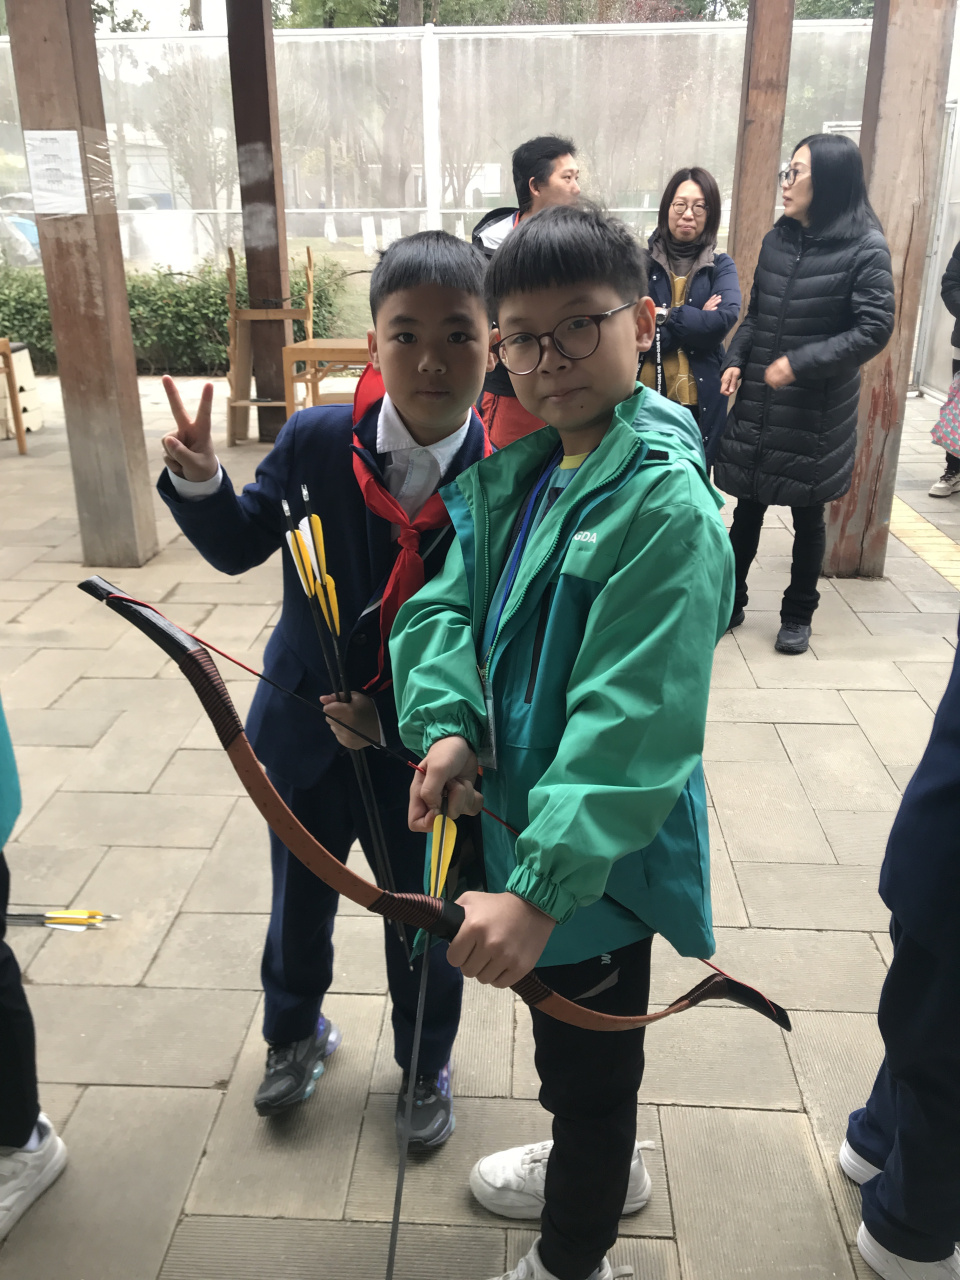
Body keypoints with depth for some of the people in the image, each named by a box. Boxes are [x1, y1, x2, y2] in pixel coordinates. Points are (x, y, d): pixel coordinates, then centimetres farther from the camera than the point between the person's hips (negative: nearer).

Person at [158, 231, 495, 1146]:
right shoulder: (317, 441, -13)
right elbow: (238, 548, 0)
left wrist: (396, 718, -22)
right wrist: (198, 483, -19)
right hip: (305, 729, 2)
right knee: (298, 904, 24)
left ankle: (426, 1065, 50)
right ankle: (295, 1034, 55)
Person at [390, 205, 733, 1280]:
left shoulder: (666, 505, -24)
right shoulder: (517, 472, 2)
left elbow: (632, 724, -30)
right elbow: (448, 604, 3)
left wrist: (539, 888, -33)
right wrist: (449, 723, -16)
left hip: (599, 859, -8)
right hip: (521, 807, 8)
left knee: (588, 1062, 15)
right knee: (566, 1043, 30)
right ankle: (596, 1171, 59)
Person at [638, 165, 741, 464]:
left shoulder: (721, 266, 5)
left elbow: (725, 318, -13)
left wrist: (664, 316, -11)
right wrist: (697, 322, -9)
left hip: (700, 400, 1)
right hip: (645, 395, -1)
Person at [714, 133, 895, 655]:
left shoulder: (865, 248, -10)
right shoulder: (777, 238, 5)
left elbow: (874, 329, -13)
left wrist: (800, 363, -19)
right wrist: (735, 360, -3)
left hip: (816, 409, -4)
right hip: (757, 401, 4)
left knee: (808, 515, 9)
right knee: (747, 506, 10)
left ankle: (798, 616, 25)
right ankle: (730, 601, 25)